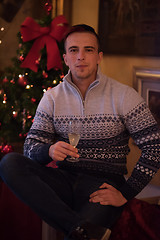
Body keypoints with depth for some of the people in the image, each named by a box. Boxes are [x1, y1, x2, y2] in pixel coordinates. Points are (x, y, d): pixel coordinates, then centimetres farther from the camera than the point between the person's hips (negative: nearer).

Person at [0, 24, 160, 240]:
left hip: (104, 183, -5)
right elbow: (31, 147, 5)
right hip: (64, 180, 6)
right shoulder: (52, 98, 9)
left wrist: (125, 193, -12)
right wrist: (49, 151, -21)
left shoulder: (124, 96, 0)